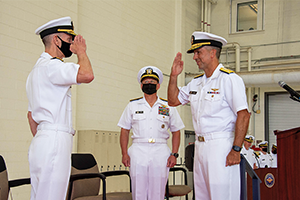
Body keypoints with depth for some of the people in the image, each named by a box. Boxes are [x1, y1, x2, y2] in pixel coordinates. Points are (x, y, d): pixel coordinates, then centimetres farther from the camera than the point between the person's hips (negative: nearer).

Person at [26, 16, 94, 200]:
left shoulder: (37, 70, 24)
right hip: (54, 141, -11)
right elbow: (87, 75, -26)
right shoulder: (51, 66, -9)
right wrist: (81, 51, -8)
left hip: (43, 140, 11)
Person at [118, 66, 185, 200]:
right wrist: (124, 153, 0)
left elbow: (176, 132, 10)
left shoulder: (168, 107, 9)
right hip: (138, 152, 0)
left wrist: (174, 154, -1)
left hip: (160, 153, 0)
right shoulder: (133, 106, 10)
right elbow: (124, 130, 10)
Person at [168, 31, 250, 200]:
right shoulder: (196, 83, 15)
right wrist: (174, 76, 11)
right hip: (200, 146, 8)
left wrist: (236, 150, -20)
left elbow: (243, 115, -16)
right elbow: (173, 101, 24)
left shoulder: (229, 79, -9)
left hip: (222, 147, -8)